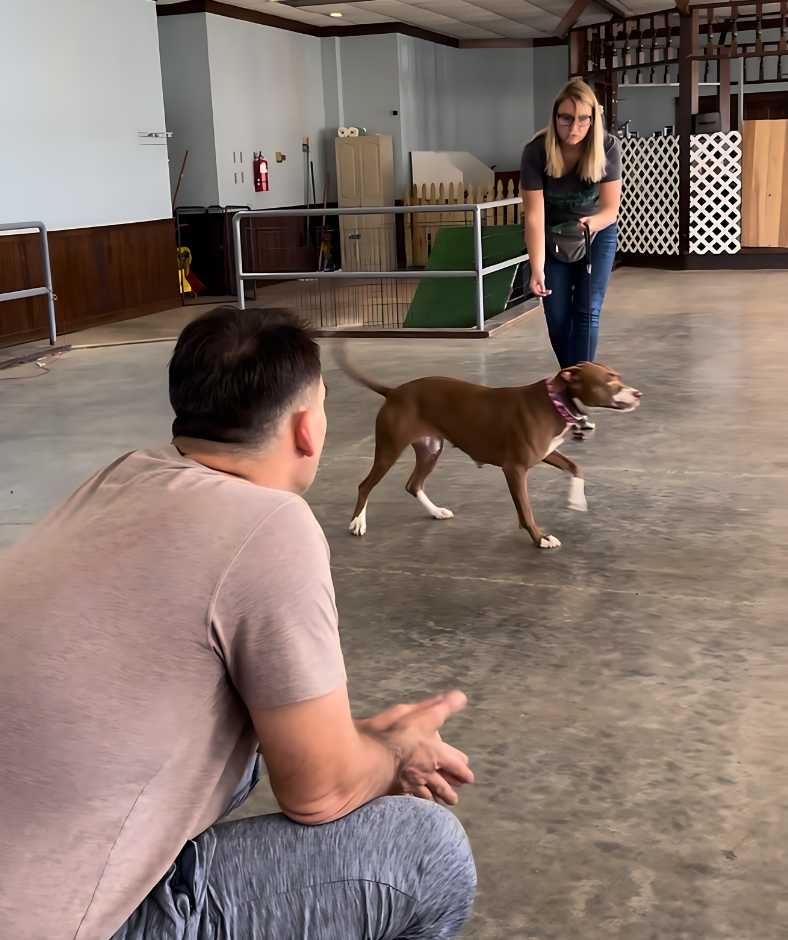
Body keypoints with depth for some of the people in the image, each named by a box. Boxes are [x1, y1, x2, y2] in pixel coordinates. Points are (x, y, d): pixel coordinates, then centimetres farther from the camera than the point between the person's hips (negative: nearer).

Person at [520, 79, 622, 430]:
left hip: (597, 233, 0)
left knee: (587, 313, -11)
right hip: (553, 236, 0)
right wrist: (537, 269, -35)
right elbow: (533, 214, -27)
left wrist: (593, 222, -44)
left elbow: (611, 208, -21)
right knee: (557, 318, 0)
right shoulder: (536, 151, -27)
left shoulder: (608, 147, -24)